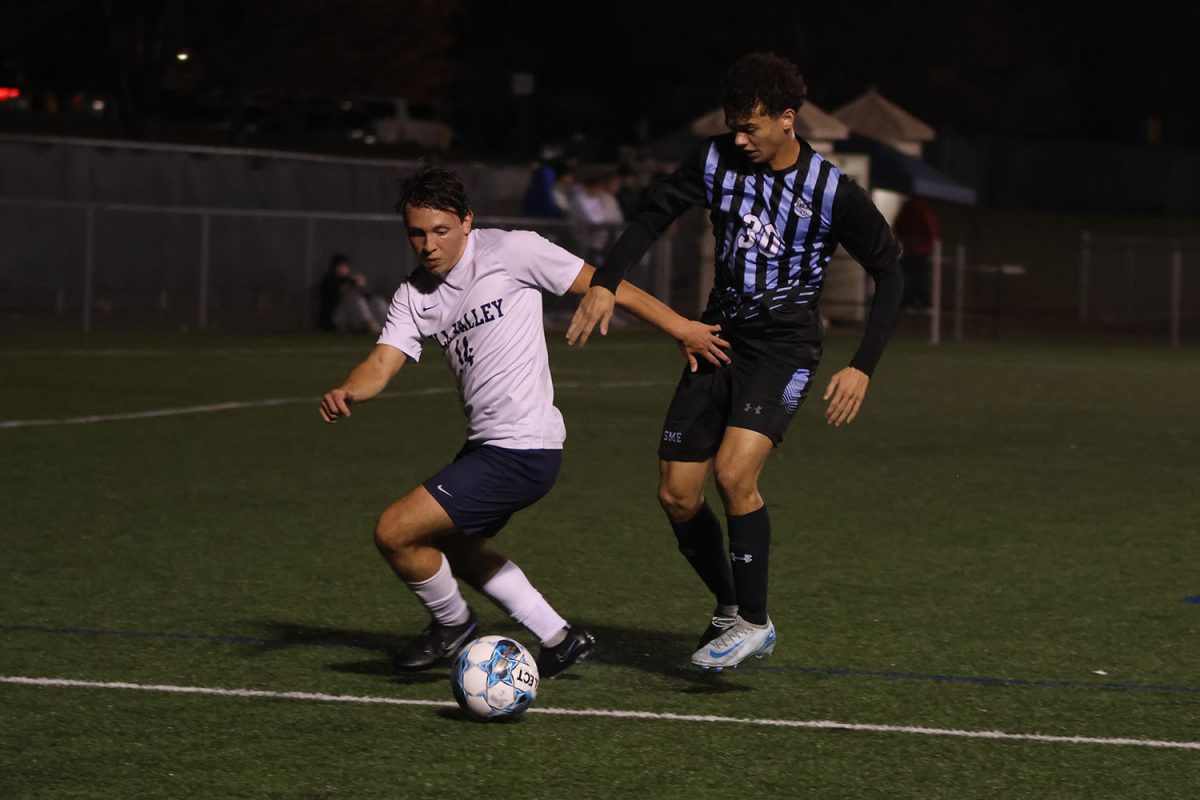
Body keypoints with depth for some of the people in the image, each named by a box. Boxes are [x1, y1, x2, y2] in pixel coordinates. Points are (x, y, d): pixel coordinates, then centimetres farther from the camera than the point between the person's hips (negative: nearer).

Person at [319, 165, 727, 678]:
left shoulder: (511, 251, -11)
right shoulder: (414, 295, 7)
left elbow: (601, 286, -4)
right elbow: (384, 362, -5)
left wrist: (680, 328, -1)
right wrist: (348, 393, -28)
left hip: (522, 451, -9)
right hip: (486, 444, 9)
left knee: (394, 532, -10)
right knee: (450, 545, 28)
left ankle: (453, 623, 18)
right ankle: (558, 639, 36)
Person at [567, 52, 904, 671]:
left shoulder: (833, 193, -12)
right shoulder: (717, 161, -2)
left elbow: (889, 275, -4)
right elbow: (654, 213, 8)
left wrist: (863, 367, -11)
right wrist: (604, 284, -6)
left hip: (783, 348, -5)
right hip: (718, 339, 5)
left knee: (733, 472, -26)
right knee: (676, 497, 1)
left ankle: (754, 622, -11)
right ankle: (729, 608, 24)